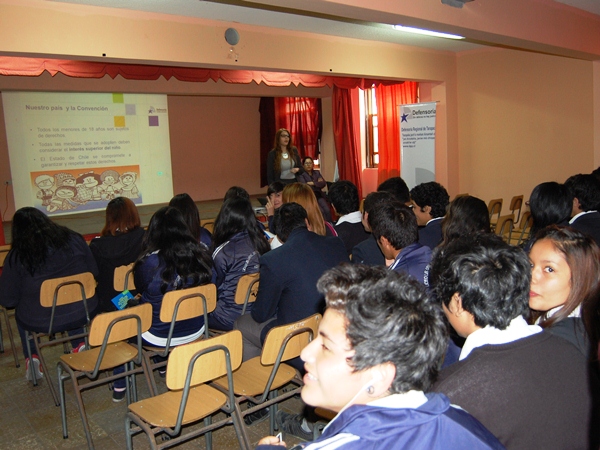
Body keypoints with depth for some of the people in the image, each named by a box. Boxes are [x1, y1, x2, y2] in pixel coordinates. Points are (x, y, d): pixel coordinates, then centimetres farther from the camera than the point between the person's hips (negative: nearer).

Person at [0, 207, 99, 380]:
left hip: (40, 322, -1)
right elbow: (94, 272, 3)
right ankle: (79, 346, 31)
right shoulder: (74, 240, -8)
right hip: (83, 313, 2)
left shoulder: (16, 256, -12)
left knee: (21, 313, 33)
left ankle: (32, 360, 29)